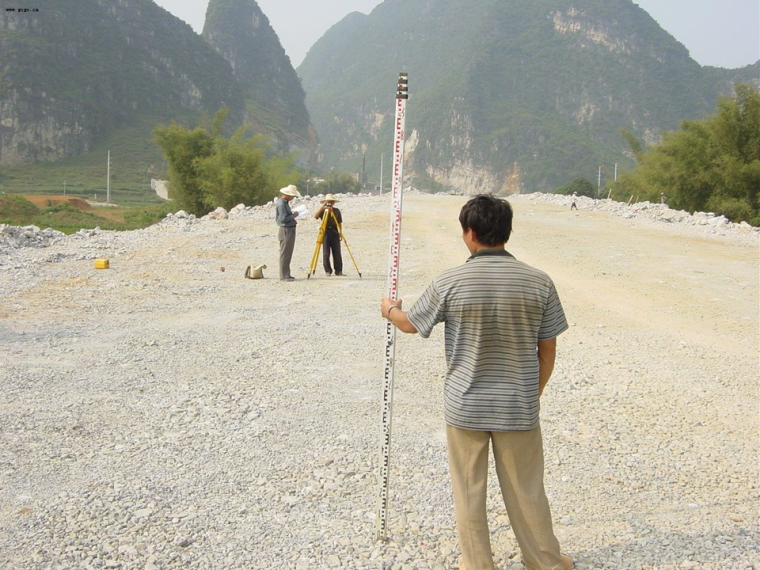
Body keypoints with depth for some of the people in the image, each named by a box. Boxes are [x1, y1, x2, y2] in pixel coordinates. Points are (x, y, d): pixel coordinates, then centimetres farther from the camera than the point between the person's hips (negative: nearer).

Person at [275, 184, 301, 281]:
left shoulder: (285, 202, 14)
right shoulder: (281, 203, -16)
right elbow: (283, 218, -22)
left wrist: (292, 213, 8)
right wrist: (294, 215, -11)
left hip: (290, 230, 10)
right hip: (286, 230, -10)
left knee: (288, 254, 12)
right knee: (285, 254, -7)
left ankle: (286, 275, 17)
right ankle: (283, 276, -5)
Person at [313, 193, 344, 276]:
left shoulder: (336, 211, 9)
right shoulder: (323, 211, 2)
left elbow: (340, 223, 12)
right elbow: (315, 216, -17)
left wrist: (340, 233, 5)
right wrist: (322, 206, -19)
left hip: (335, 233, 2)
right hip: (325, 233, -2)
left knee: (337, 253, 0)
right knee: (326, 253, -3)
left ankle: (339, 271, 4)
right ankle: (328, 271, 5)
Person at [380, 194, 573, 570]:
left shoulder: (450, 282, -13)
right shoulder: (539, 282, -8)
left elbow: (410, 324, 2)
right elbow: (548, 351, 0)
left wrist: (390, 309, 25)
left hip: (465, 408, -1)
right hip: (519, 408, 2)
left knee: (469, 492, 15)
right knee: (526, 490, 17)